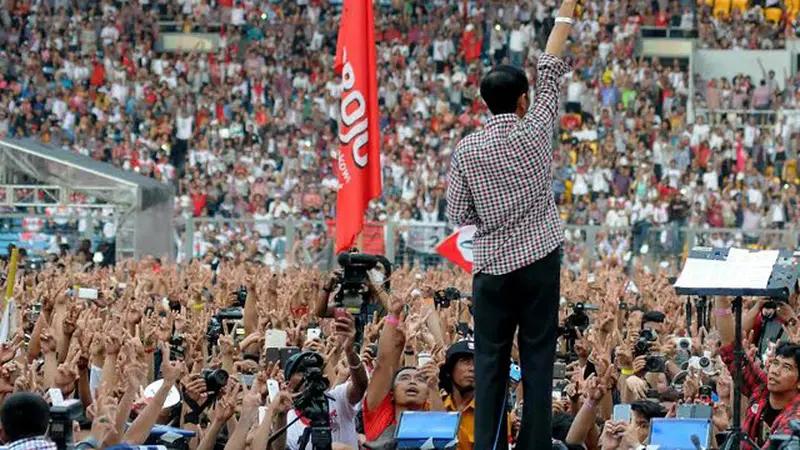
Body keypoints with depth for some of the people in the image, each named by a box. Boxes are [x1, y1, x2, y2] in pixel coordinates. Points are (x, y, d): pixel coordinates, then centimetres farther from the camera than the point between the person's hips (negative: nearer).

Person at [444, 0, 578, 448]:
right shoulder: (535, 131, -6)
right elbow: (551, 70, 0)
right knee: (538, 359, 3)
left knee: (491, 361, 5)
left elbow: (458, 213, 1)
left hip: (492, 264, 1)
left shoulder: (467, 150, -3)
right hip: (540, 259, -1)